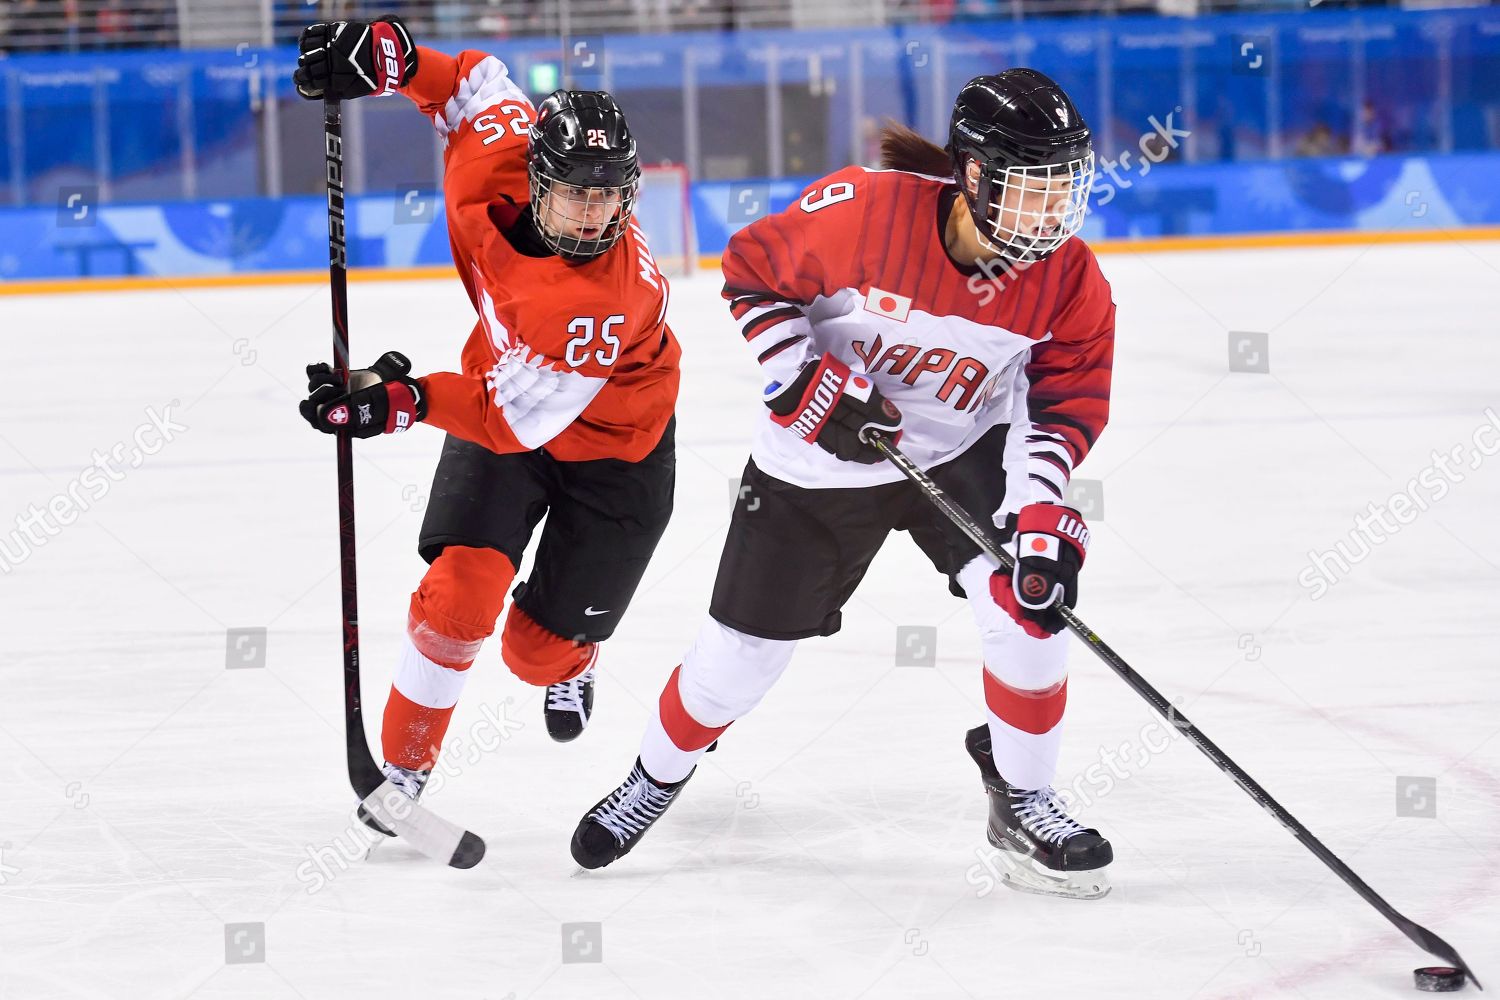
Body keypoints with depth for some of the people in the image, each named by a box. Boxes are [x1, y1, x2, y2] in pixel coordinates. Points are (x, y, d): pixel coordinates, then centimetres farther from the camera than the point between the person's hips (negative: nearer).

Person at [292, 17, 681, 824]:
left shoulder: (615, 296, -41)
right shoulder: (490, 181, -25)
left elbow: (520, 418, -36)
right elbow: (478, 83, -3)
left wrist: (405, 402, -47)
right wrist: (386, 55, -19)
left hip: (608, 451, -4)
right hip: (501, 393, 4)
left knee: (538, 651, 6)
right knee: (458, 596, -16)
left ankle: (570, 662, 46)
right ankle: (402, 772, 0)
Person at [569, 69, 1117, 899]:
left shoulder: (1068, 278, -19)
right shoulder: (863, 211, -29)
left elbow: (1066, 399, -10)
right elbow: (753, 273, -14)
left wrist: (1043, 515, -22)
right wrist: (810, 383, -22)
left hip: (963, 451, 2)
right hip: (817, 462, -2)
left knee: (1030, 598, -21)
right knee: (741, 652, 6)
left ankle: (1023, 800, 2)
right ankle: (656, 779, 37)